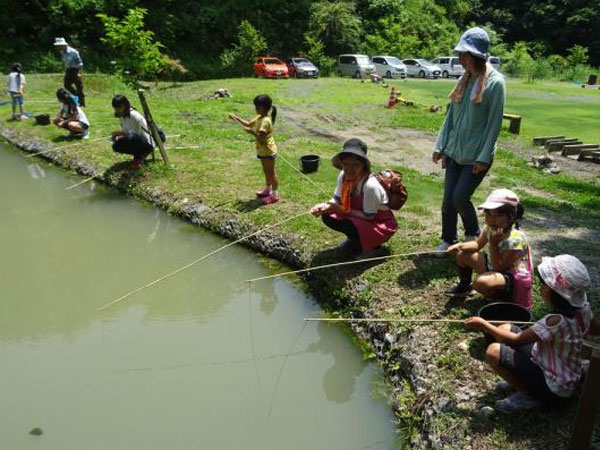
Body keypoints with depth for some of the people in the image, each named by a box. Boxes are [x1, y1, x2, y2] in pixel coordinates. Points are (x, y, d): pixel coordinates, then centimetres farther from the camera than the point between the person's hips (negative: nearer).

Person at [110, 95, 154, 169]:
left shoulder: (134, 115, -23)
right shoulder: (122, 116, 4)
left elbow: (134, 134, -23)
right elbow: (126, 133, 9)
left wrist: (119, 133, -20)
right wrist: (117, 137, -10)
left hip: (147, 144, -9)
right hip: (135, 141, 9)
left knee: (132, 138, -37)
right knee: (116, 146, -6)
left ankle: (139, 158, -9)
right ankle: (140, 154, 9)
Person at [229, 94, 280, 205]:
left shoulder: (266, 121, -26)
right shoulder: (259, 118, 5)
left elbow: (261, 137, -31)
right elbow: (248, 124, 16)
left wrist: (252, 132, -36)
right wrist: (236, 118, 10)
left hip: (268, 151, -10)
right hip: (263, 150, 10)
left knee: (271, 172, 1)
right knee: (266, 171, 22)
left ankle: (274, 194, 12)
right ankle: (267, 189, 38)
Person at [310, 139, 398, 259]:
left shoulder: (370, 186, -35)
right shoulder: (343, 176, -14)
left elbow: (368, 216, -26)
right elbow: (337, 199, -4)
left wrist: (342, 210, -24)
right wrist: (326, 206, -26)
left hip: (380, 223, -7)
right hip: (361, 216, 7)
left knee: (350, 227, -33)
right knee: (327, 216, -11)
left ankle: (371, 245, 0)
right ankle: (355, 238, 11)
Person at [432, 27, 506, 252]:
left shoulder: (495, 82, -11)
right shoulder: (464, 80, 8)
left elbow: (494, 122, -13)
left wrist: (483, 157, -15)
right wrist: (440, 146, 8)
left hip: (477, 157, -6)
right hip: (455, 152, 6)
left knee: (460, 198, -7)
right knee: (448, 200, 7)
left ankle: (473, 234, 20)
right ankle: (448, 240, 24)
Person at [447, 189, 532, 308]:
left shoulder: (515, 238, -32)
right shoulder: (491, 228, -9)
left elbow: (498, 268, -28)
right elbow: (478, 244, 8)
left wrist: (493, 243, -35)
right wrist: (460, 245, -12)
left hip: (513, 276, -8)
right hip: (494, 265, 8)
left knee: (481, 282, -36)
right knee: (462, 255, 3)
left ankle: (498, 297, -1)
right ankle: (464, 286, 26)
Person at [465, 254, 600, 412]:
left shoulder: (555, 322, -34)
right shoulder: (583, 309, -12)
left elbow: (516, 340, -21)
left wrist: (483, 324, -11)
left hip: (554, 389, -8)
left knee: (494, 352, -20)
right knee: (505, 329, 3)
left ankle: (531, 398, -3)